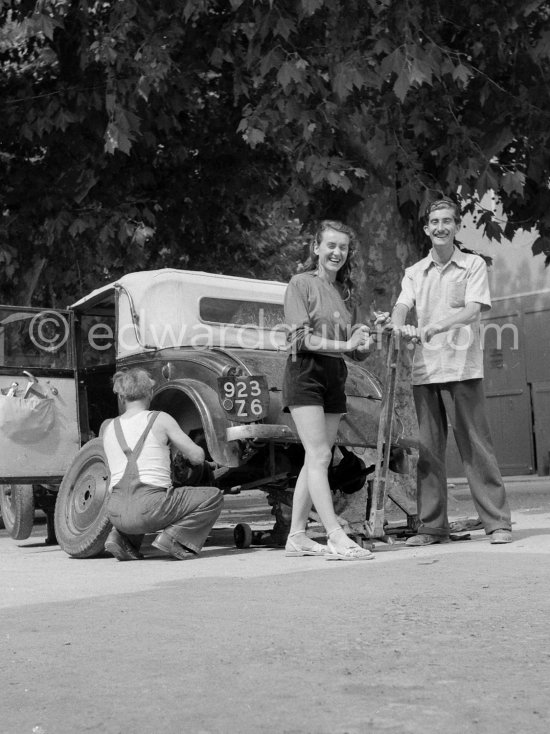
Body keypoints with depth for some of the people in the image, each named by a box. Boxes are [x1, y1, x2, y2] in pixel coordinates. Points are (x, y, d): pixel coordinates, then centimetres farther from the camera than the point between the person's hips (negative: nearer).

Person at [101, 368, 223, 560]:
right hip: (149, 510, -5)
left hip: (116, 514, 5)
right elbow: (197, 457, 2)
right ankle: (172, 537, -5)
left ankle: (121, 537, 15)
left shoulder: (108, 428, 11)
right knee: (213, 497, 11)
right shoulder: (160, 419, -1)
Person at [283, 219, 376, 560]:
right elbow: (302, 338, -12)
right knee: (319, 456, -12)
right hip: (306, 372, -7)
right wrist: (343, 345, -21)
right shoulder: (302, 283, -2)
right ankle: (336, 537, -16)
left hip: (336, 377, 7)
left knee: (315, 460, 8)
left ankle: (297, 536, 14)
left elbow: (356, 349, 15)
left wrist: (362, 342, -8)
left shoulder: (344, 291, 17)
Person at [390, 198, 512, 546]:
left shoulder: (473, 264, 6)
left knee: (476, 445, -4)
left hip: (463, 368, -3)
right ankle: (433, 526, 11)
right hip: (424, 370, 4)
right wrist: (400, 326, -22)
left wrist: (439, 325, -27)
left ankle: (498, 522, 2)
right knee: (429, 449, 4)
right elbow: (401, 306, 2)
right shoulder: (414, 272, 16)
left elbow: (473, 309, -9)